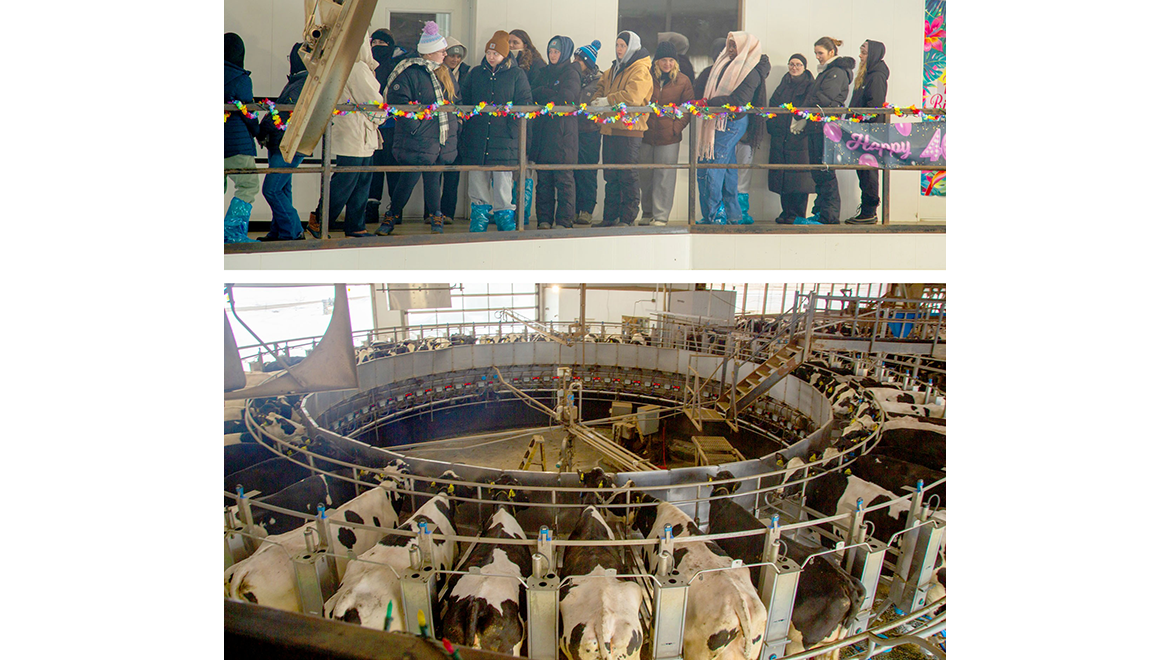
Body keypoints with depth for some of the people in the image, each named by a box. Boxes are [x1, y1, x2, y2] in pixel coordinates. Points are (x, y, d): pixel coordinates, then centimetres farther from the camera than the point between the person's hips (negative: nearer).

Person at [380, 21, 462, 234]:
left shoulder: (445, 73, 16)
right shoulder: (409, 73, -9)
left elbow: (455, 100, 27)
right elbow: (397, 102, -16)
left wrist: (455, 121, 14)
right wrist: (414, 125, -19)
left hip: (442, 140, 6)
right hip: (418, 139, -6)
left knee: (434, 177, 10)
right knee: (410, 177, -4)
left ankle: (433, 216, 20)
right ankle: (392, 216, 11)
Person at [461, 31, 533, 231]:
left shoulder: (516, 75, 3)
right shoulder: (475, 74, 13)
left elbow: (525, 103, 0)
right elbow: (465, 101, 18)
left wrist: (512, 124, -10)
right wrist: (468, 119, 4)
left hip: (504, 139, -3)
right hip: (476, 138, 4)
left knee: (502, 182, -4)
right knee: (477, 183, 7)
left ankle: (506, 222, 6)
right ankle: (479, 223, 17)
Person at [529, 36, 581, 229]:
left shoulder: (571, 73, 3)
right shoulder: (543, 73, 21)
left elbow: (567, 97, -11)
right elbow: (532, 96, 14)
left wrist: (542, 93, 0)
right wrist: (552, 95, -5)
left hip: (563, 132, -5)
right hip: (542, 131, 5)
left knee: (564, 178, -7)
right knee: (544, 179, 2)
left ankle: (564, 221, -3)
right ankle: (544, 220, 6)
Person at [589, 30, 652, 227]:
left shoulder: (641, 70, -6)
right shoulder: (612, 70, 21)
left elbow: (632, 96, -20)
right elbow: (601, 90, 24)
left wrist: (608, 100, -17)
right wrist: (597, 100, 3)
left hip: (629, 130, -8)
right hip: (610, 129, 8)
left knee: (628, 176, -5)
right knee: (611, 176, 11)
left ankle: (628, 219, 0)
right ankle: (610, 217, 17)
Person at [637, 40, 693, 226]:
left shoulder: (683, 81, 4)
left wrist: (676, 127, -7)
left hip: (668, 137, -2)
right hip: (646, 134, 2)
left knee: (664, 177, -2)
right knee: (645, 176, 9)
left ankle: (661, 216, 5)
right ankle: (647, 213, 23)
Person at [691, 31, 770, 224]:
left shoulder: (751, 73, -11)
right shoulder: (725, 64, 14)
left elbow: (737, 100, -21)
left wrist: (709, 102, -20)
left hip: (730, 123, -9)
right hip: (717, 122, 9)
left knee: (712, 169, -11)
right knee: (728, 171, 12)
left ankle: (709, 217, -5)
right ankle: (734, 216, 20)